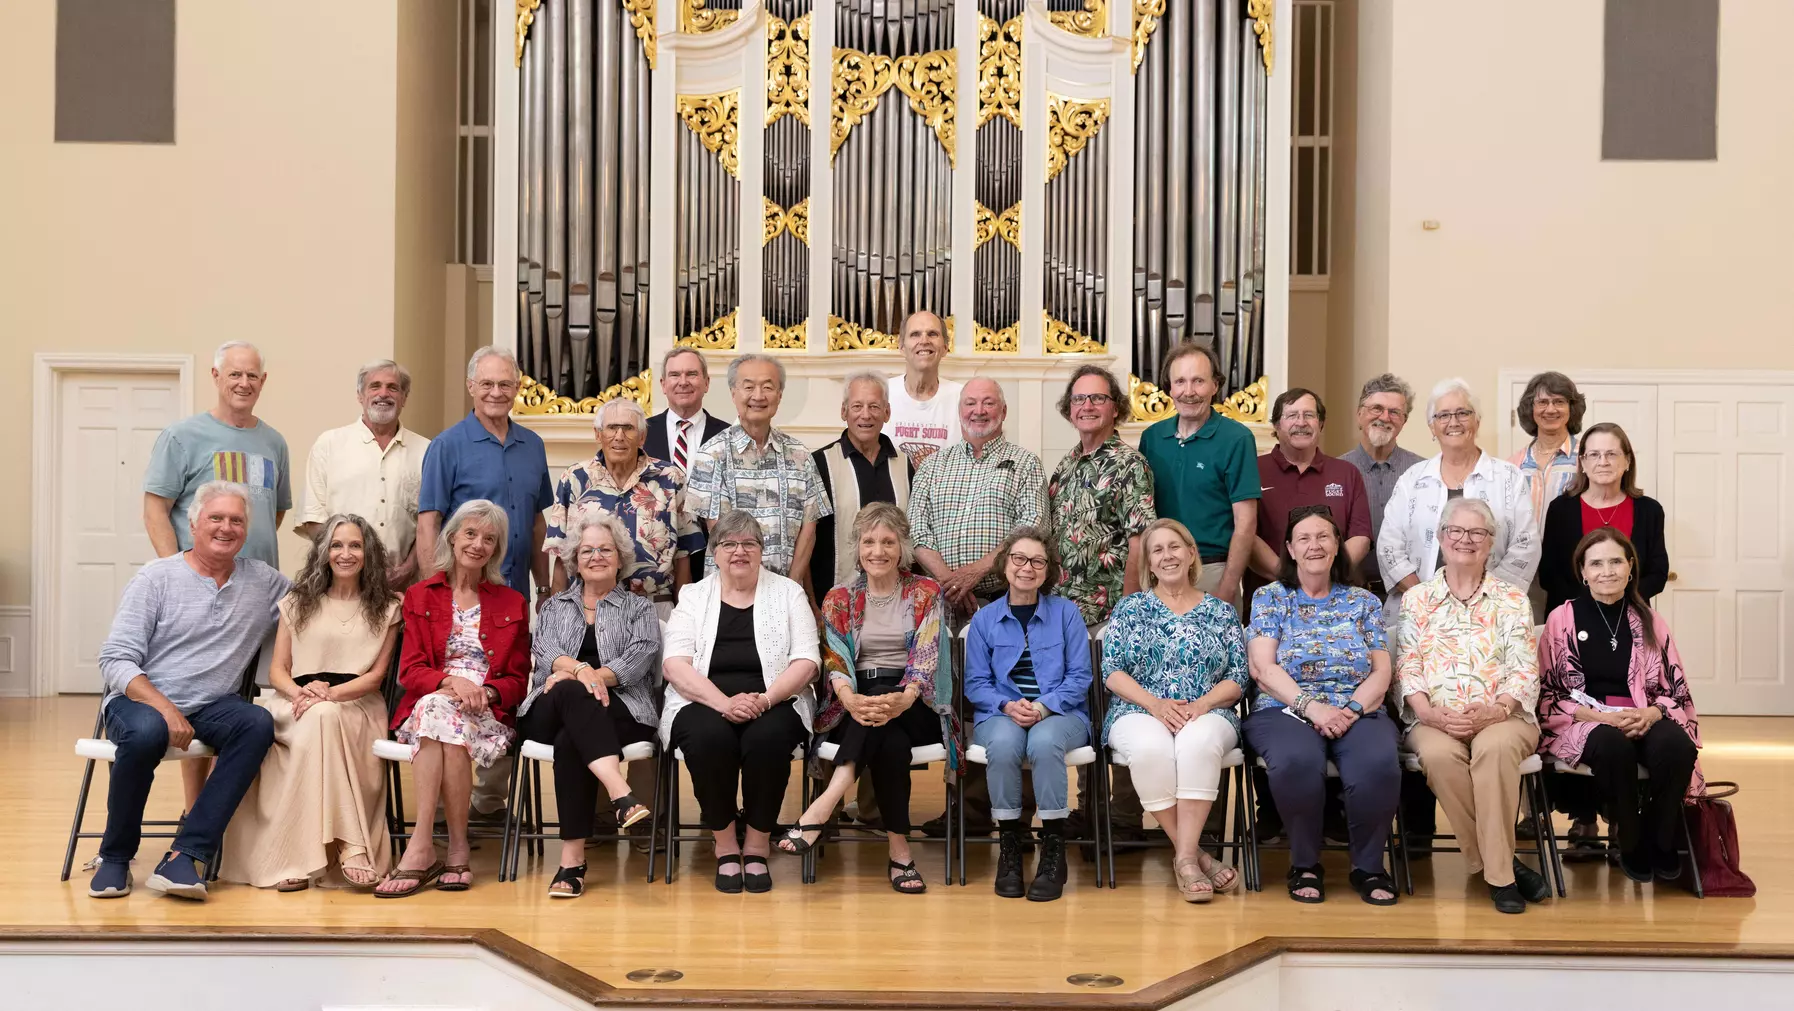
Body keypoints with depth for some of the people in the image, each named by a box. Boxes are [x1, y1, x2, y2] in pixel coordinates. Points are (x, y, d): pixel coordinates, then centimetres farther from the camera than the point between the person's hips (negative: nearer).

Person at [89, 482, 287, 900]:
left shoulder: (265, 581, 9)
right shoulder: (156, 578, -1)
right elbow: (115, 661, -7)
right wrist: (164, 707, -23)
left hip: (213, 707, 3)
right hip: (140, 699, -3)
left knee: (258, 724, -29)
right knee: (146, 732, -37)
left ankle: (184, 857, -29)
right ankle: (116, 857, -11)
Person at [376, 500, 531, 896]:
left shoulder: (512, 603, 17)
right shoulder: (421, 597, 16)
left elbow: (518, 680, 12)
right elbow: (410, 671, 5)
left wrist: (485, 691, -10)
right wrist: (451, 681, -16)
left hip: (488, 711, 0)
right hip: (426, 705, 0)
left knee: (441, 714, -35)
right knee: (437, 707, -37)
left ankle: (421, 847, -32)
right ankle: (457, 851, -39)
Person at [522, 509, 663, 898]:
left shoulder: (639, 607, 20)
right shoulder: (555, 606, 26)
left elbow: (642, 655, 0)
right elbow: (543, 649, 4)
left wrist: (597, 677, -17)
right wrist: (579, 670, -19)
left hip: (619, 712, -1)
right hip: (550, 714, 1)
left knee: (570, 742, -35)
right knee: (572, 692, -38)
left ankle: (572, 860, -41)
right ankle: (621, 793, -55)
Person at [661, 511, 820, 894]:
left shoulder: (788, 592, 10)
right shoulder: (693, 596, 11)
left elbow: (806, 661, 1)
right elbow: (675, 664, -2)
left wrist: (765, 698, -17)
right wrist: (724, 702, -18)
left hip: (773, 704, 0)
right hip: (705, 703, 0)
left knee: (767, 738, -33)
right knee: (709, 738, -33)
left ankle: (757, 847, -13)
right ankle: (725, 847, -14)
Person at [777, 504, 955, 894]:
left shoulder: (926, 593, 7)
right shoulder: (839, 599, 11)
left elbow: (925, 656, -7)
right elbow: (835, 661, -3)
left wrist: (901, 700, -30)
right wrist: (852, 701, -28)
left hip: (916, 708, -1)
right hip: (854, 709, 1)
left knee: (884, 705, -39)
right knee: (891, 742, -36)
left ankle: (825, 804, -47)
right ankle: (900, 852, -39)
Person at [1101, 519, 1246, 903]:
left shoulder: (1222, 612, 15)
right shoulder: (1131, 608, 14)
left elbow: (1237, 679, 7)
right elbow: (1111, 670, 3)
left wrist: (1203, 704, -13)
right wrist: (1155, 703, -13)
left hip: (1206, 714, 0)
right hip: (1140, 712, 0)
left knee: (1199, 742, -38)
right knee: (1150, 748, -37)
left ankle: (1185, 857, -32)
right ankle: (1195, 854, -24)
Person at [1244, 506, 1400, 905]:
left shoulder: (1364, 602, 16)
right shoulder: (1269, 597, 10)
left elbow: (1381, 672, 8)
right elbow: (1263, 668, -2)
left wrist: (1352, 709, -12)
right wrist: (1313, 708, -15)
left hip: (1357, 712, 2)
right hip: (1286, 710, -2)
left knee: (1379, 764, -33)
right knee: (1297, 761, -38)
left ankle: (1368, 866, -9)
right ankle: (1305, 865, -13)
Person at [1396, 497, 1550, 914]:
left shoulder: (1512, 599, 14)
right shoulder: (1416, 600, 16)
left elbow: (1525, 668, 3)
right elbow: (1407, 665, 6)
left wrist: (1495, 711, -16)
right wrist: (1429, 712, -13)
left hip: (1501, 717, 0)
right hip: (1435, 720, 1)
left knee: (1494, 747, -37)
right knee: (1439, 754, -35)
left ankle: (1497, 871, -28)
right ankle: (1504, 866, -23)